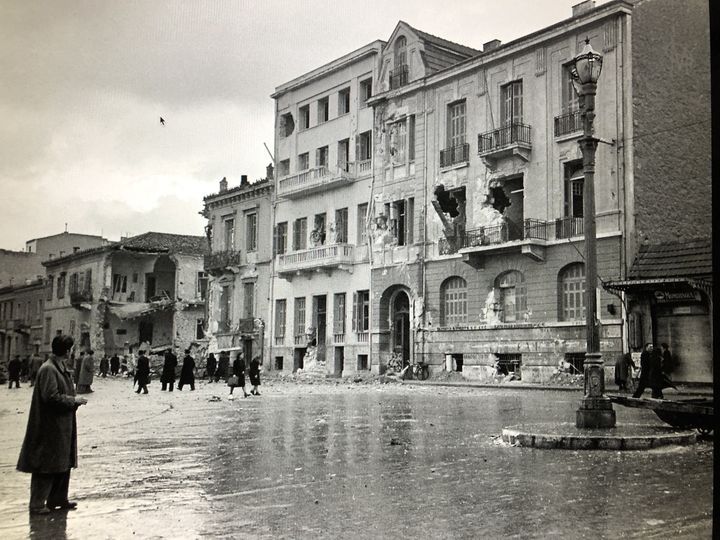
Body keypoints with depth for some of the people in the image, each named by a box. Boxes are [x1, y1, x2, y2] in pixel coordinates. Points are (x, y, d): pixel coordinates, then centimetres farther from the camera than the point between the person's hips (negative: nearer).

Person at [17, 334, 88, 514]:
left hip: (63, 426, 10)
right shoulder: (48, 369, -18)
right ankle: (37, 504, 10)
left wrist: (75, 399, 6)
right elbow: (51, 397, -23)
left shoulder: (61, 368, 10)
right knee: (46, 465, 0)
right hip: (50, 427, -10)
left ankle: (58, 499, 28)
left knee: (64, 463, 16)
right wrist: (74, 400, -15)